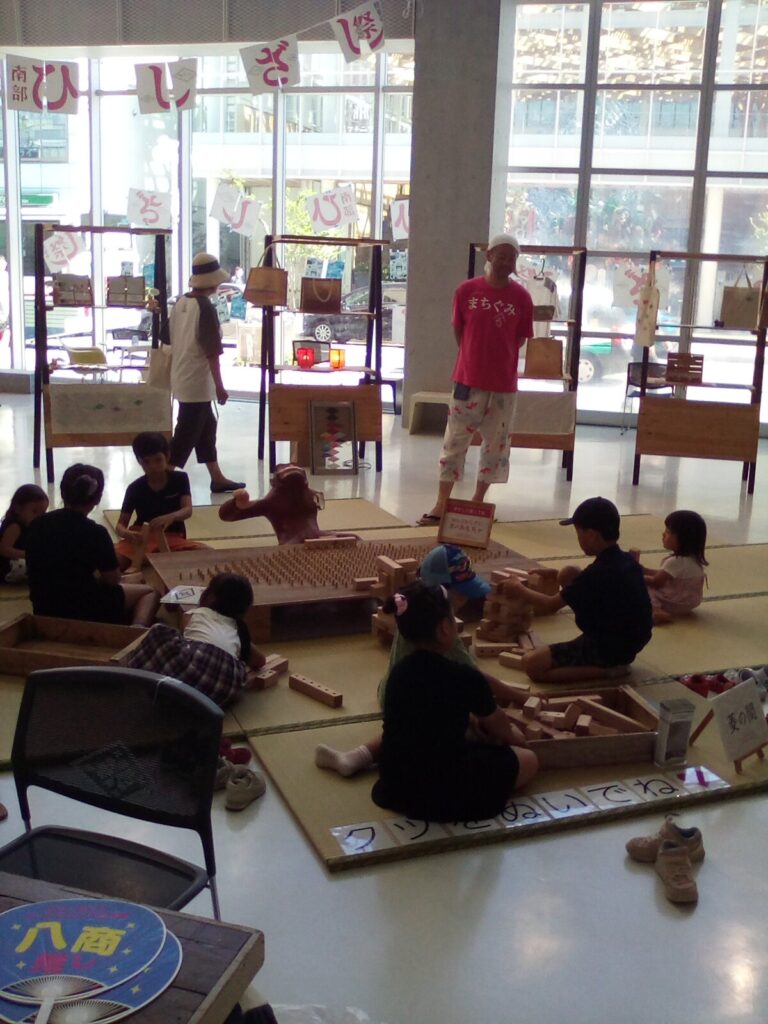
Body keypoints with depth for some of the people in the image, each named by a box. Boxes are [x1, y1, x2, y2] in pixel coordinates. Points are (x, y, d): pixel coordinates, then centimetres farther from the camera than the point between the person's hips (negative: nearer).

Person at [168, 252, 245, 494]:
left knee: (206, 427, 18)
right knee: (186, 435, -3)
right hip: (197, 383, -9)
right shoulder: (205, 307, -19)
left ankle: (217, 479, 27)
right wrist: (219, 386, -13)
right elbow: (212, 352, -19)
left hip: (182, 379, 9)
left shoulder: (181, 303, 6)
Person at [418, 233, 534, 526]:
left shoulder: (521, 297, -2)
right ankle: (441, 504, 6)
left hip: (503, 383, 1)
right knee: (455, 440, 1)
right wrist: (475, 357, 6)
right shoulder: (466, 290, -3)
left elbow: (521, 338, 7)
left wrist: (500, 357, 3)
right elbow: (458, 330, 7)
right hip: (468, 379, -1)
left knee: (496, 443, 8)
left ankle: (478, 500, 22)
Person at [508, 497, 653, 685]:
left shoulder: (597, 573, -24)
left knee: (531, 663, -16)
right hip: (630, 639, 9)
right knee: (569, 574, 15)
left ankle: (607, 669, -11)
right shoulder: (627, 560, 1)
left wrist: (519, 588, 3)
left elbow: (550, 606, -13)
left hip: (609, 648, -9)